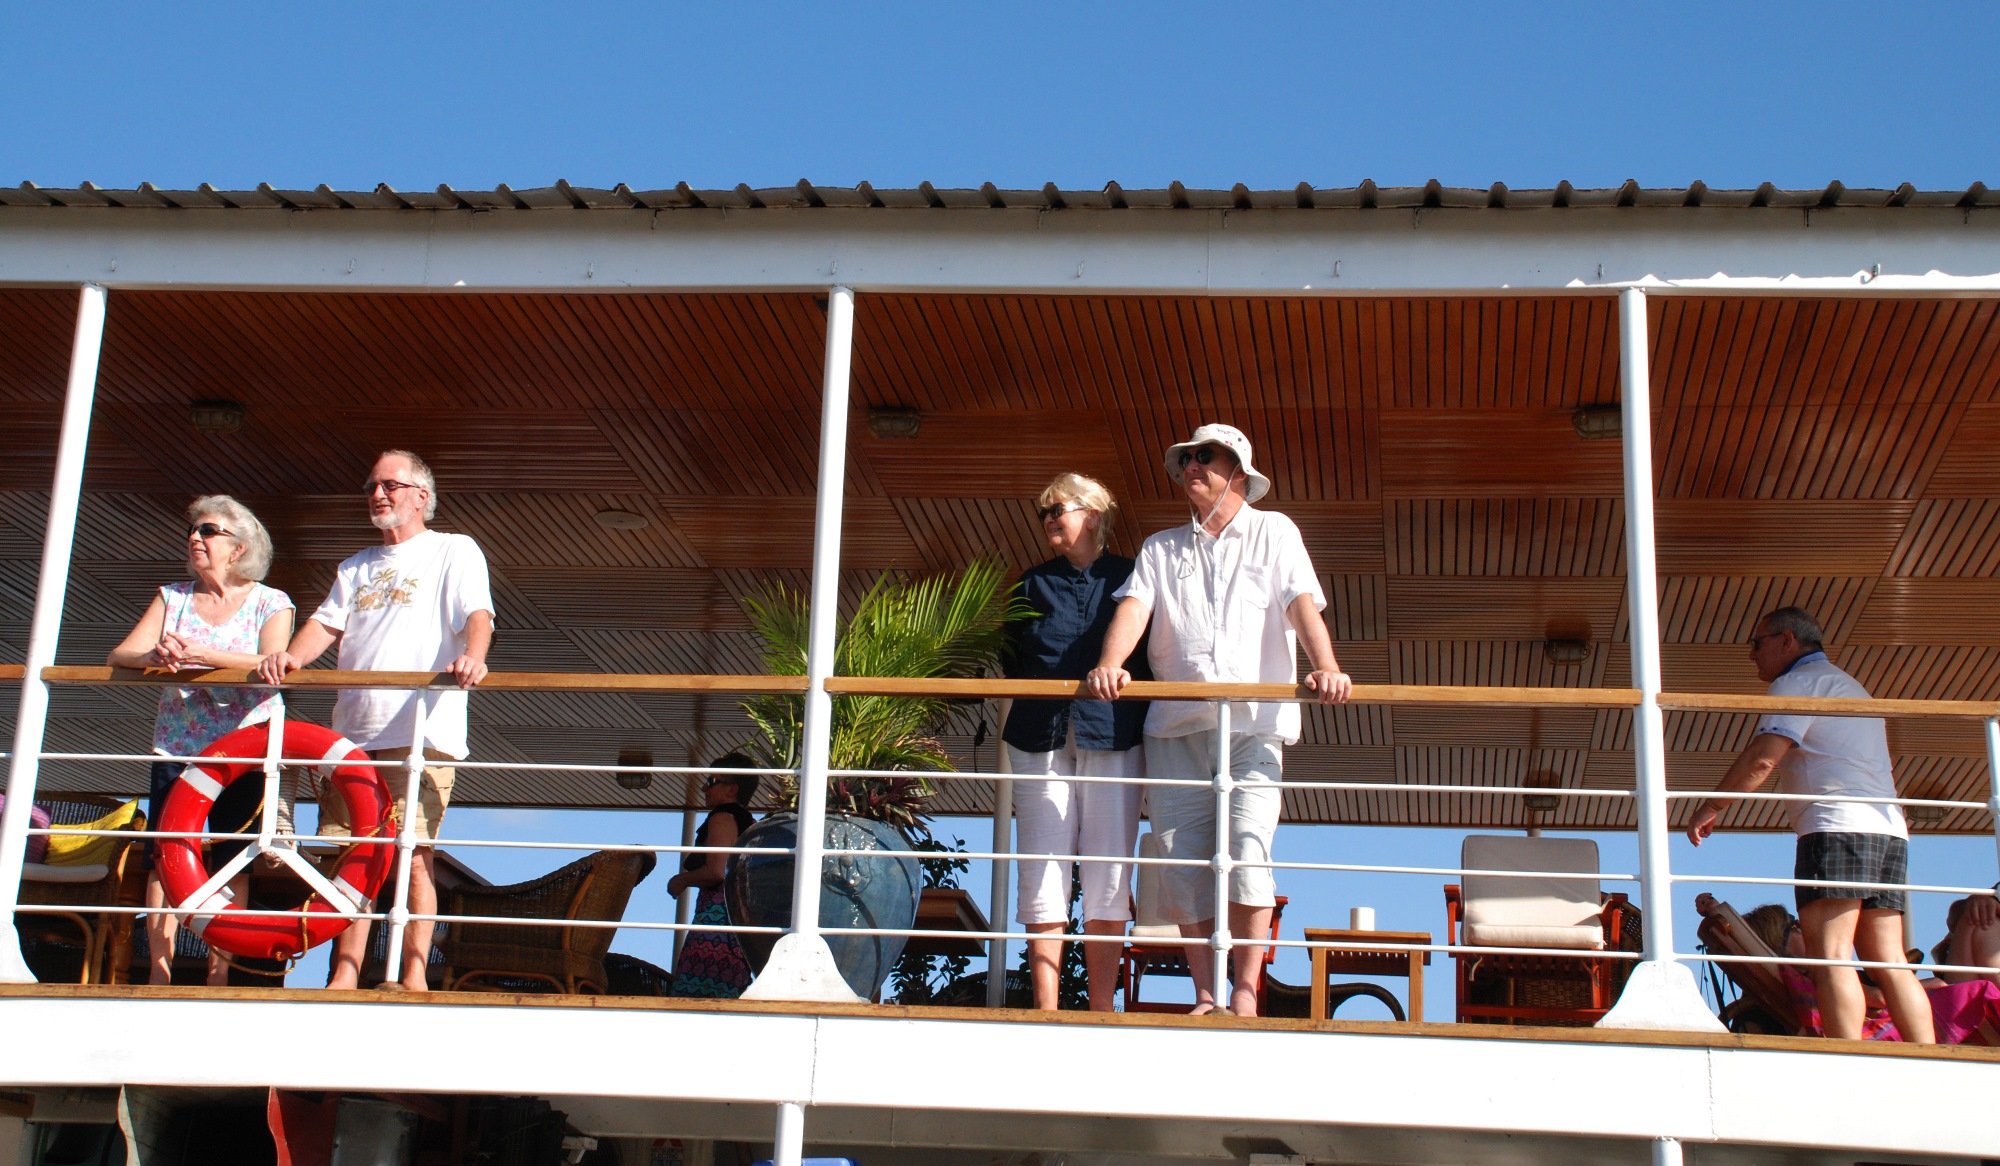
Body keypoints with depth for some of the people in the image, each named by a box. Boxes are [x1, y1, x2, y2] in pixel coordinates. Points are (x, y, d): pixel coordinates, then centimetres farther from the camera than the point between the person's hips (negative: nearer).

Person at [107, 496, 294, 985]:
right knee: (163, 858, -3)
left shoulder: (270, 603, 2)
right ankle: (158, 972, 2)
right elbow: (118, 656, 2)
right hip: (176, 747, 3)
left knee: (231, 862, -1)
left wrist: (200, 655, -26)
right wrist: (154, 656, -22)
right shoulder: (172, 597, 12)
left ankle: (218, 974, 4)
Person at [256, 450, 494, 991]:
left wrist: (471, 657, -28)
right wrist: (291, 656, -6)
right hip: (353, 732, 6)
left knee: (413, 855, -11)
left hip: (421, 733, -6)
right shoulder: (357, 566, 27)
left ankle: (414, 976, -9)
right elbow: (328, 622, 15)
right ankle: (345, 977, 6)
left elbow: (477, 614, -7)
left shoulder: (454, 552, 9)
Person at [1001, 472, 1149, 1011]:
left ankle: (1102, 1011, 3)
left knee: (1109, 876, -3)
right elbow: (1010, 664, 18)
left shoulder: (1130, 578, 10)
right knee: (1043, 872, -4)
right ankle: (1045, 1012, -2)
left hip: (1114, 741, -1)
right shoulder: (1033, 584, 16)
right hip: (1041, 741, 2)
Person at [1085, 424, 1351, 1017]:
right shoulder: (1161, 548, 19)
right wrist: (1110, 665, -18)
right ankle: (1205, 998, 6)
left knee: (1246, 852, -14)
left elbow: (1303, 604, -3)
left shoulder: (1273, 533, 11)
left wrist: (1326, 668, -21)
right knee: (1183, 861, -1)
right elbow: (1134, 607, 2)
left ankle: (1245, 992, -7)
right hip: (1176, 725, 3)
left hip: (1254, 721, -3)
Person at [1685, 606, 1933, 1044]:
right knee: (1889, 962, 3)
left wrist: (1711, 807, -4)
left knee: (1829, 957, -13)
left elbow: (1762, 758, -10)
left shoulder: (1800, 681, 1)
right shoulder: (1851, 687, 30)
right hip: (1888, 830, 9)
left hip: (1837, 827, -9)